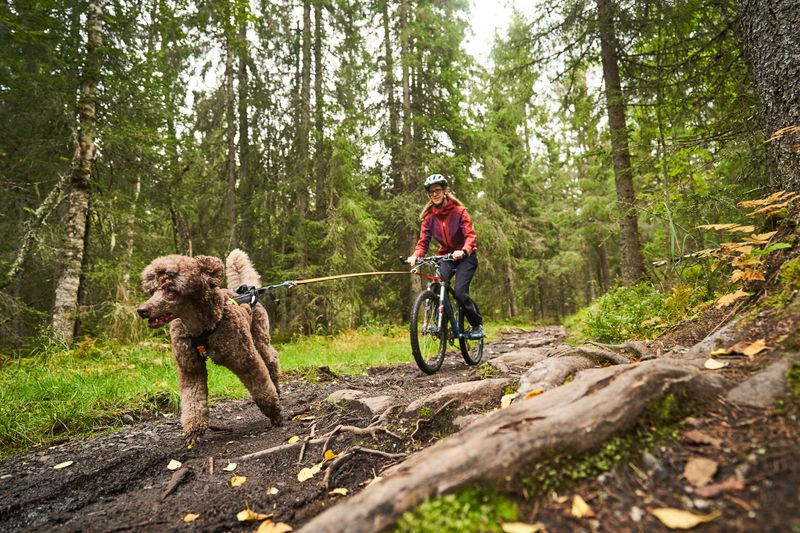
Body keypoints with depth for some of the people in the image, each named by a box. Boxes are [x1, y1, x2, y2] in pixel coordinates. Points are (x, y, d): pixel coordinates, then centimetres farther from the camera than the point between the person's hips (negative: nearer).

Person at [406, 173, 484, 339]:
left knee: (460, 292, -20)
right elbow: (423, 241, -8)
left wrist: (463, 251, -41)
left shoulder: (458, 210, -12)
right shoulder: (429, 216, -2)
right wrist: (415, 256, -29)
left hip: (465, 257, -3)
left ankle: (477, 324, 5)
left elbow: (470, 235, -20)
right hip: (446, 256, 3)